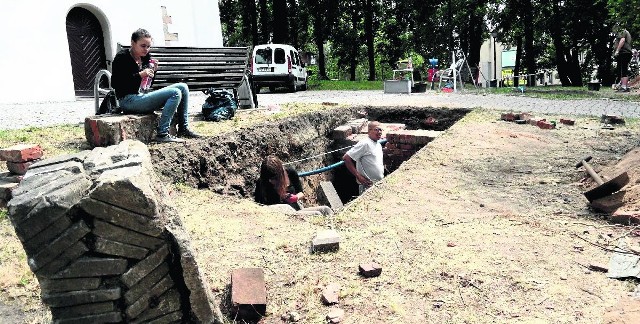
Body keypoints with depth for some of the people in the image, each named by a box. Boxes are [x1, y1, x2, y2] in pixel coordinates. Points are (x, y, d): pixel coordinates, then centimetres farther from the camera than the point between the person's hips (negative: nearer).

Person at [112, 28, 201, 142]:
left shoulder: (146, 57, 13)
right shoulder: (122, 57, -7)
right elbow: (115, 83, -15)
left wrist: (153, 71, -1)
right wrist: (140, 75, -21)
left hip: (143, 96, 8)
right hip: (129, 101, -8)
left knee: (183, 87, 1)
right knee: (175, 93, -22)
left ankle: (183, 129, 3)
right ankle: (162, 134, -22)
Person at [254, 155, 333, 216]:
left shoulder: (291, 173, -4)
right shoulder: (261, 182, -11)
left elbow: (301, 193, 9)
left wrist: (296, 197, -14)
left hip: (296, 209, 4)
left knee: (325, 210, -14)